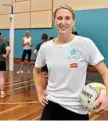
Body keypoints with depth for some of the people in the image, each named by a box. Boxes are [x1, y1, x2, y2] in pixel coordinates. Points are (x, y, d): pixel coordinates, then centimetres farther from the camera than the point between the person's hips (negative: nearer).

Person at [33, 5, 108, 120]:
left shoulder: (85, 43, -11)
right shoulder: (45, 47, -2)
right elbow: (36, 71, 15)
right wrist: (40, 93, 5)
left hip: (77, 109, -2)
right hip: (52, 104, 3)